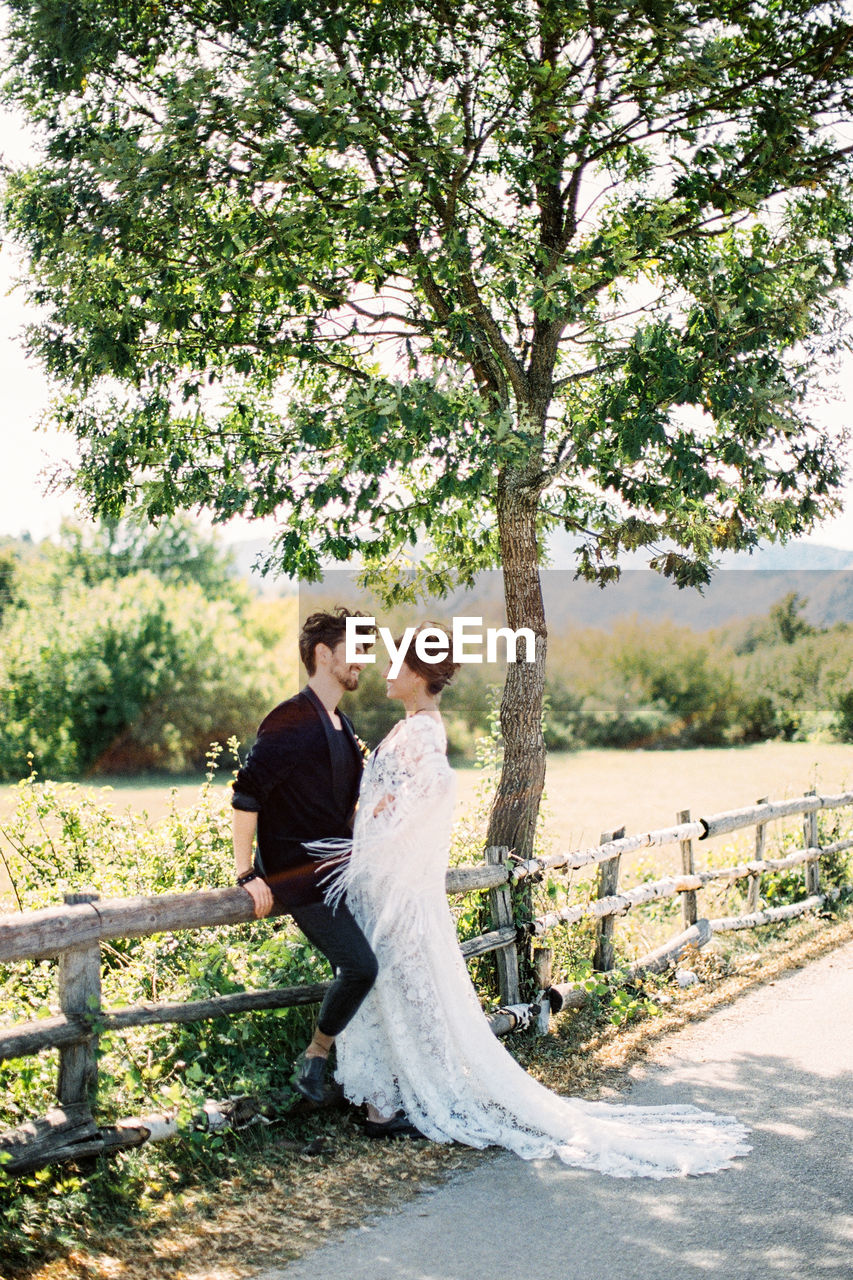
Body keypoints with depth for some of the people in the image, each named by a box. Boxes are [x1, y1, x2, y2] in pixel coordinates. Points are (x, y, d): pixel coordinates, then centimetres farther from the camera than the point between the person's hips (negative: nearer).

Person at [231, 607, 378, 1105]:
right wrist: (247, 873, -19)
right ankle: (316, 1056, 3)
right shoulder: (294, 720, -15)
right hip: (300, 876, -9)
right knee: (360, 965, -16)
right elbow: (248, 792, -19)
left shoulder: (340, 724, 14)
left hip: (337, 870, 9)